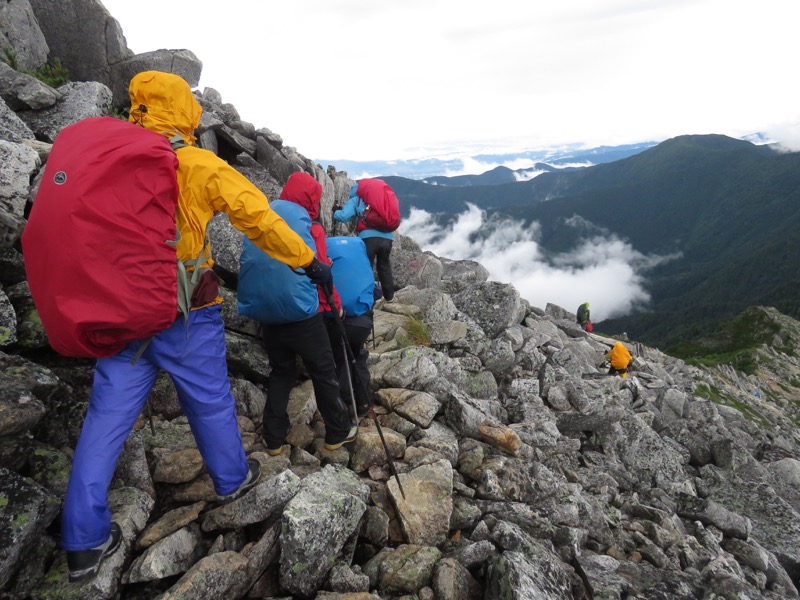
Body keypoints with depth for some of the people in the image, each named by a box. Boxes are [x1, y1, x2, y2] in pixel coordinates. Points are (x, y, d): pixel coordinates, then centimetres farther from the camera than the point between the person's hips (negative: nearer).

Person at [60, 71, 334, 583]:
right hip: (185, 314, -4)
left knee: (107, 416, 11)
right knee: (210, 401, 15)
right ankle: (233, 478, 38)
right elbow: (257, 217, -13)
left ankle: (85, 541, 20)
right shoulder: (199, 165, -9)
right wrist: (309, 260, -5)